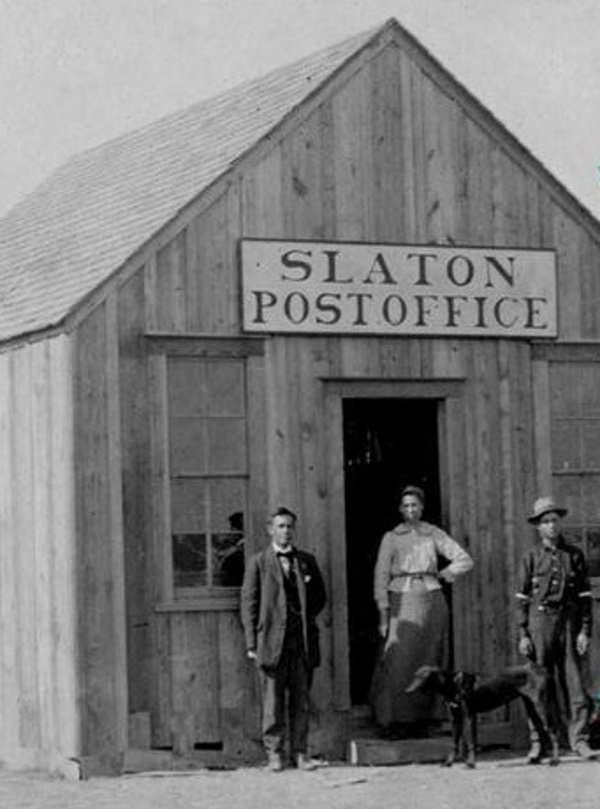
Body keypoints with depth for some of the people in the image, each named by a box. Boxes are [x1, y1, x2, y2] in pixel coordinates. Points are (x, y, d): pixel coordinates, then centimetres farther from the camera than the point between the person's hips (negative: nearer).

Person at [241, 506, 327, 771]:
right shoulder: (258, 563, 4)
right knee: (273, 700, -1)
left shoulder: (306, 561, 13)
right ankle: (274, 752, 6)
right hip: (272, 639, -3)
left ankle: (299, 752, 9)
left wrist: (306, 618, 7)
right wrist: (251, 642, -6)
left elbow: (319, 597, 22)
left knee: (301, 699, 4)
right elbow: (249, 603, 1)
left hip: (303, 639, 3)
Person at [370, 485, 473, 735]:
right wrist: (383, 615, -5)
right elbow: (381, 576, 2)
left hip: (431, 601, 2)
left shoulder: (434, 534, 9)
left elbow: (465, 561, 11)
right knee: (399, 663, -10)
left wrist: (440, 575, 5)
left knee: (427, 665, 1)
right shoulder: (391, 538, 6)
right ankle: (395, 721, -8)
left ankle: (420, 721, 6)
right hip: (402, 601, -2)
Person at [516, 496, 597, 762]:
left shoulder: (575, 555, 7)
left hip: (569, 621, 1)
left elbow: (585, 595, 6)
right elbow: (522, 597, 4)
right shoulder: (531, 557, 5)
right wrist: (523, 634, -2)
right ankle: (537, 743, 5)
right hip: (540, 621, -1)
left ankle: (579, 740, -2)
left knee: (576, 682, -4)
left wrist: (585, 630, -2)